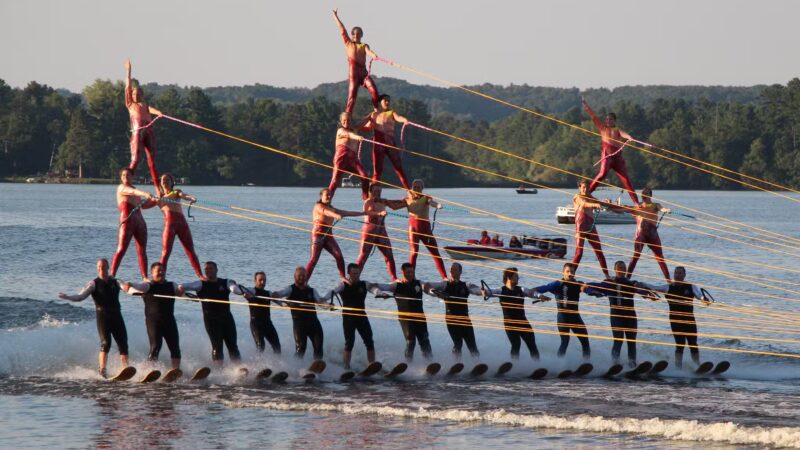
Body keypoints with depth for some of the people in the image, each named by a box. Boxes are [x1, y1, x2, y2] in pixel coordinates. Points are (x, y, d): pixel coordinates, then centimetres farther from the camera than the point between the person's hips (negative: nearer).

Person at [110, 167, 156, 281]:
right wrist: (145, 194, -39)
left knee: (142, 251, 2)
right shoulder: (121, 188, -1)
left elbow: (143, 205, 30)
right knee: (121, 249, -12)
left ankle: (145, 277, 2)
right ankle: (112, 275, -12)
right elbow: (132, 192, -22)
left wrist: (155, 202, 18)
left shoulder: (134, 189, 21)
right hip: (127, 222, -7)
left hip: (140, 221, 7)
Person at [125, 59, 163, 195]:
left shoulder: (145, 106, 22)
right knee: (135, 160, -10)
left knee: (152, 161, 1)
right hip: (137, 132, -3)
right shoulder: (130, 105, 16)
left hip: (149, 132, 3)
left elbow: (151, 110, 1)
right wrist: (128, 70, 13)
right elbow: (127, 87, 13)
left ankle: (158, 189, -1)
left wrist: (159, 113, -22)